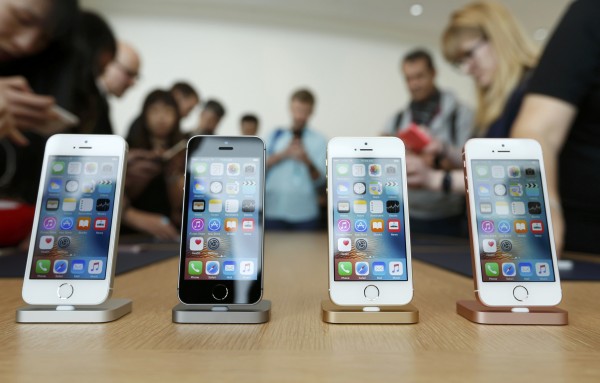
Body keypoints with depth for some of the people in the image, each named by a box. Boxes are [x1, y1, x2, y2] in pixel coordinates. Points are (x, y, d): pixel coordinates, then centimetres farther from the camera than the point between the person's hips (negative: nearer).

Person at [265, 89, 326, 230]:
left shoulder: (319, 141, 2)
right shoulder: (275, 135, 8)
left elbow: (320, 180, -3)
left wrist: (308, 162, -20)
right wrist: (283, 154, -13)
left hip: (305, 213, -1)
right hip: (274, 211, 1)